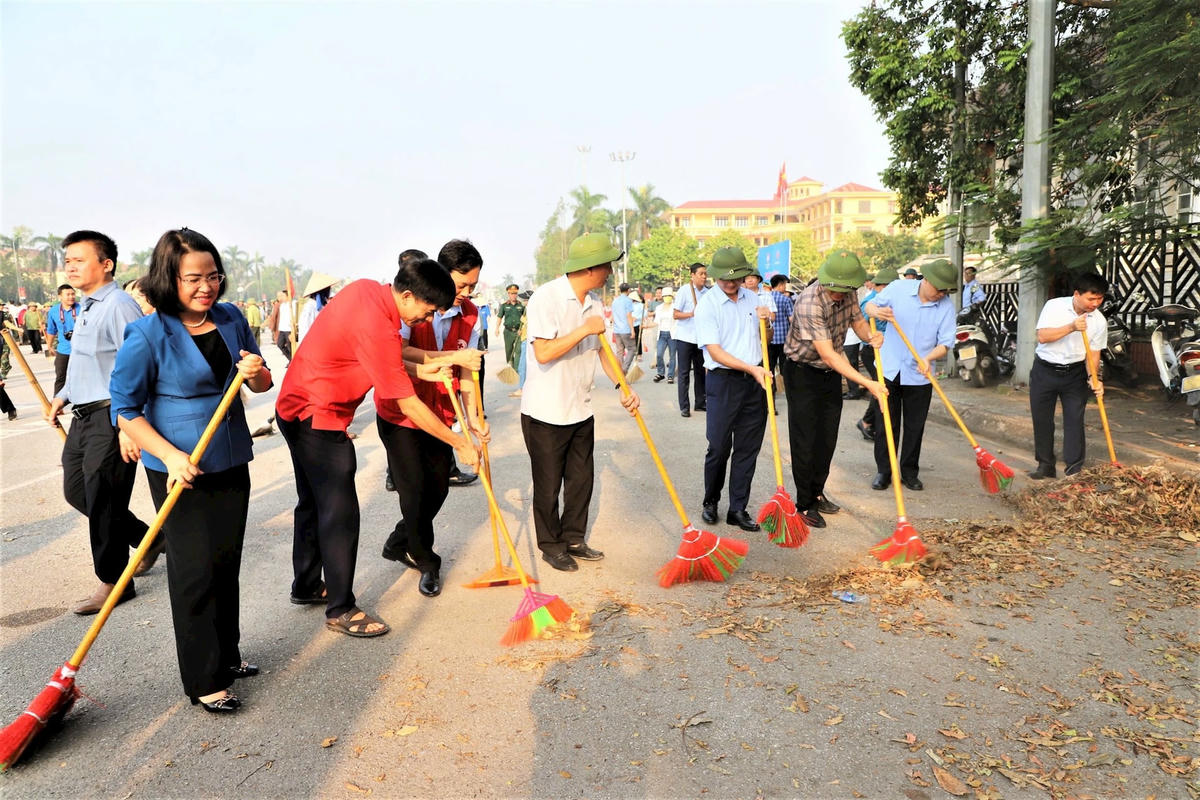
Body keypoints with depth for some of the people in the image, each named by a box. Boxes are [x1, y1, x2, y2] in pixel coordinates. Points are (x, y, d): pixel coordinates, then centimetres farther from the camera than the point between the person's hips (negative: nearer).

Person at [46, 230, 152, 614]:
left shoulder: (119, 306, -16)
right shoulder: (86, 309, 14)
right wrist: (62, 396, 25)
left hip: (112, 418, -10)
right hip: (83, 418, 10)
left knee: (103, 500, -2)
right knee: (76, 490, 17)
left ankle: (114, 581, 14)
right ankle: (148, 538, 31)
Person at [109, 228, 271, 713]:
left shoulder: (231, 319, 3)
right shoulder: (147, 336, -13)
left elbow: (262, 385, 10)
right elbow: (124, 409, -11)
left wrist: (257, 373, -14)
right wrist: (171, 455, -22)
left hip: (231, 463, 5)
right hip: (181, 471, -5)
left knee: (227, 563, 15)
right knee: (195, 571, 1)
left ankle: (226, 655, 33)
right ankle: (205, 681, 15)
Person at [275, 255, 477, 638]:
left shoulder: (366, 289, -1)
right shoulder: (377, 328, -28)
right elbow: (410, 407, -24)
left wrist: (418, 368, -2)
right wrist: (460, 444, -16)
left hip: (296, 407, 10)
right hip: (318, 419, -10)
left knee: (313, 502, 20)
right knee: (340, 512, -5)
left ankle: (306, 585, 35)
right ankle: (341, 610, 5)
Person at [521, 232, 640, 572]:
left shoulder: (594, 303, 6)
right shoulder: (546, 297, -18)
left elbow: (602, 349, 12)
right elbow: (543, 353, -26)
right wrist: (585, 329, -25)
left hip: (581, 410, 7)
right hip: (546, 413, -7)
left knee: (581, 480, 15)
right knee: (548, 485, 7)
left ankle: (574, 539, 31)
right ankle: (551, 546, 25)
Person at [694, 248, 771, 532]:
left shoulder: (752, 298, 9)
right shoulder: (707, 304, -8)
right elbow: (715, 351, -15)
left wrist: (766, 319, 0)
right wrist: (751, 368, -23)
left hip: (756, 382, 5)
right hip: (723, 381, -5)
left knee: (748, 448, 7)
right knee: (719, 448, 2)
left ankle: (738, 509, 17)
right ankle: (710, 502, 25)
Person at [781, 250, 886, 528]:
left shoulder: (847, 293, -8)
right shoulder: (809, 302, -32)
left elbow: (858, 321, 9)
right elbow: (828, 355, -33)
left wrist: (870, 335, -16)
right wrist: (867, 383, -34)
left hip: (831, 372, 7)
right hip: (803, 373, -7)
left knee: (828, 439, 14)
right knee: (805, 441, -2)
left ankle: (816, 493, 29)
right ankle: (805, 505, 10)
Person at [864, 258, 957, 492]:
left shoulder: (946, 306, -5)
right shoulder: (898, 288, -6)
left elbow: (945, 342, -7)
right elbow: (870, 306, 3)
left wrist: (928, 358, -27)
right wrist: (877, 312, -22)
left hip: (919, 376, 1)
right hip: (888, 370, 0)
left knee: (914, 427, 8)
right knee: (885, 424, 6)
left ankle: (910, 472, 23)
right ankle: (883, 471, 18)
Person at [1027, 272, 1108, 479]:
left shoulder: (1099, 321, -3)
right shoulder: (1054, 306, -11)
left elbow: (1093, 353, -1)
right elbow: (1042, 336, -20)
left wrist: (1093, 378, -16)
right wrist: (1071, 327, -31)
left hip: (1075, 374, 1)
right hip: (1045, 370, -1)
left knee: (1074, 420, -3)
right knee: (1042, 419, 5)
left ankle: (1075, 469, 3)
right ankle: (1046, 465, 18)